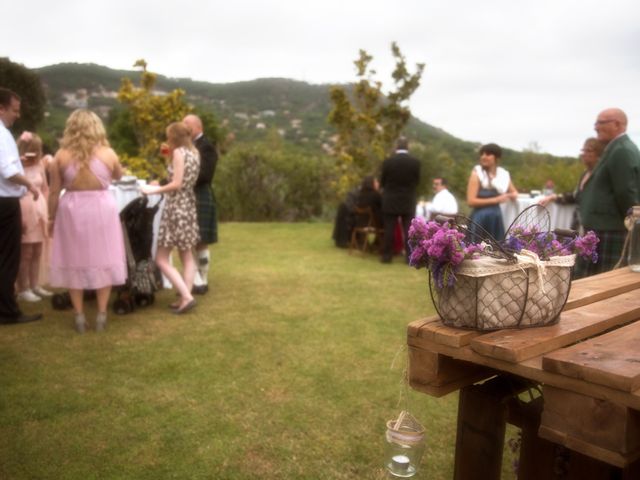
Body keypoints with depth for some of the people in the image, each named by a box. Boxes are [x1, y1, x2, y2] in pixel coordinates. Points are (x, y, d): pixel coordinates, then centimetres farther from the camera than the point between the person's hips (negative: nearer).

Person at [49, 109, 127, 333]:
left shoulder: (61, 155, -3)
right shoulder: (107, 153, -3)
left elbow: (54, 192, -1)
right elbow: (119, 175, 17)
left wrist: (51, 217, 8)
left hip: (72, 211, 0)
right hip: (101, 209, 0)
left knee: (74, 262, 9)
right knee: (102, 260, 9)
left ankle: (79, 316, 13)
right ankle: (101, 314, 12)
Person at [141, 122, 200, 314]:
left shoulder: (179, 152, -12)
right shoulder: (194, 152, 10)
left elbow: (177, 184, -18)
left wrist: (154, 190, -8)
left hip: (176, 208, -9)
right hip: (188, 206, 9)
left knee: (161, 259, -3)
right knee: (187, 256, 11)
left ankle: (187, 296, -11)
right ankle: (185, 297, 11)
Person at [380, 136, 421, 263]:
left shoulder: (388, 161, -8)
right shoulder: (415, 162, -5)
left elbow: (382, 182, 1)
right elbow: (417, 181, 5)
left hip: (390, 201, -1)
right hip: (408, 201, 1)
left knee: (389, 229, 3)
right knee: (408, 230, 5)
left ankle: (387, 255, 6)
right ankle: (410, 256, 6)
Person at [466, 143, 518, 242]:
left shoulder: (503, 174, 9)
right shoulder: (477, 173, -4)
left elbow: (514, 192, 27)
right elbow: (471, 201, -12)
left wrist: (512, 195, 2)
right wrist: (495, 200, -11)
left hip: (496, 218, 5)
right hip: (480, 219, -5)